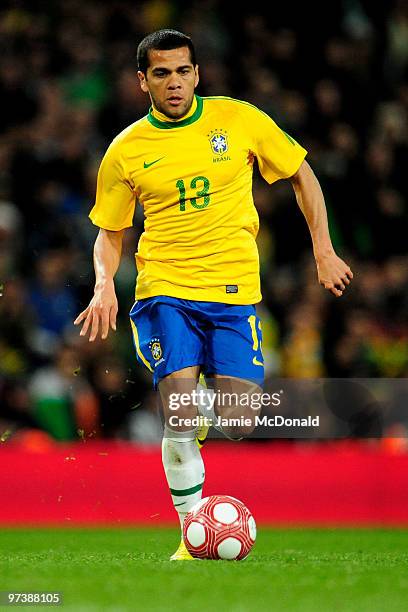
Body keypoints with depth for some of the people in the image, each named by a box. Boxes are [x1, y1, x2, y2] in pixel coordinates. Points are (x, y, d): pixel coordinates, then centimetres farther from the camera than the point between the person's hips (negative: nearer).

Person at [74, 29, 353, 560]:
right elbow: (109, 232, 13)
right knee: (181, 421, -17)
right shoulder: (126, 151, 2)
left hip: (234, 290, 1)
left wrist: (324, 251, 7)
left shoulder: (238, 119, 0)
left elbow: (302, 176, 12)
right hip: (164, 290, 0)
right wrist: (104, 283, -6)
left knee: (237, 427, -8)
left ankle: (212, 404, 30)